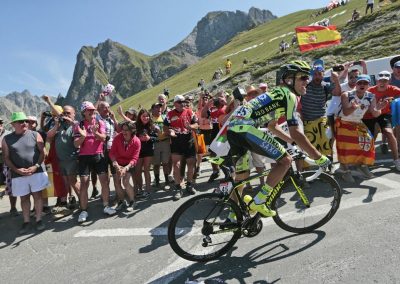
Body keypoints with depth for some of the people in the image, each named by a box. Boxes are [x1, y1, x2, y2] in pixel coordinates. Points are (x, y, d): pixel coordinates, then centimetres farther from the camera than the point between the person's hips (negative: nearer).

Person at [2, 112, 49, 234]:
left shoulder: (35, 135, 1)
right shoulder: (7, 139, 4)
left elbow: (42, 152, -1)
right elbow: (6, 158, 3)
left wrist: (36, 166, -13)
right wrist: (16, 170, -10)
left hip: (36, 172, -1)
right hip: (18, 175, 2)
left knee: (37, 195, 3)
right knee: (24, 198, 10)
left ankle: (39, 220, 14)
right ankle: (26, 221, 22)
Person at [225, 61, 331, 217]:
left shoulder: (277, 92, 27)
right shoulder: (288, 95, -1)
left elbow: (271, 125, 38)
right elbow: (295, 133, -8)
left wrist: (293, 141, 40)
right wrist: (319, 157, -1)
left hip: (232, 127, 10)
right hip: (245, 129, -10)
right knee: (285, 160, -1)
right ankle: (258, 202, 1)